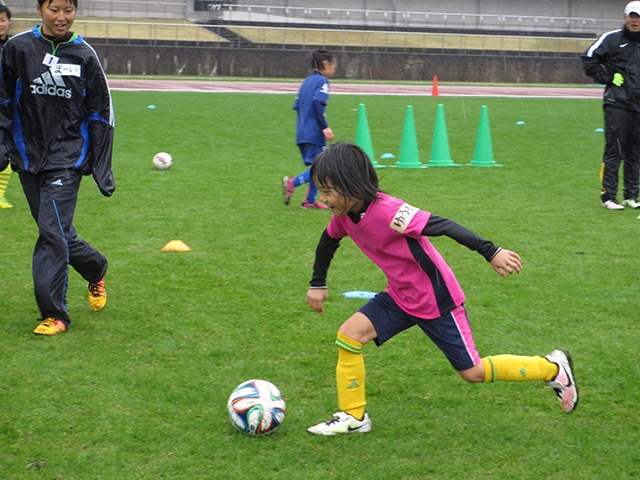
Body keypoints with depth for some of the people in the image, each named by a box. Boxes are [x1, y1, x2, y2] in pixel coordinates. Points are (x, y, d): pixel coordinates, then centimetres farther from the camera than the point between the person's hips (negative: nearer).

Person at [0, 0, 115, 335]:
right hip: (28, 155, 2)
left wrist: (102, 168, 4)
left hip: (67, 159, -2)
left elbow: (100, 115, 6)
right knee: (58, 233, 10)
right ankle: (96, 270, 38)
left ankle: (54, 313, -4)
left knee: (53, 232, -12)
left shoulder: (84, 55, 0)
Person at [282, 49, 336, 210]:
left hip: (302, 133, 9)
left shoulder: (307, 81, 18)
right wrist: (325, 127, -22)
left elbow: (297, 106, 19)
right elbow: (317, 103, -21)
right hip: (315, 133, -9)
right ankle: (292, 182, -19)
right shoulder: (322, 81, -7)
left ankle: (310, 201, 12)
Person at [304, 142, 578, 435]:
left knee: (472, 372, 1)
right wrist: (318, 284, 19)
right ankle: (353, 417, 8)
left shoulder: (386, 211, -31)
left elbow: (442, 226, -32)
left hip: (436, 299, -7)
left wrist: (491, 252, -35)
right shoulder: (343, 217, -6)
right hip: (400, 297, 7)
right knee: (349, 335, -5)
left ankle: (552, 368, 17)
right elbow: (328, 242, 17)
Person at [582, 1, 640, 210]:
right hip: (617, 104, -5)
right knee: (614, 151, -7)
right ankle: (608, 197, -4)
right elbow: (589, 58, -4)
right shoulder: (612, 39, -1)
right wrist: (606, 78, -7)